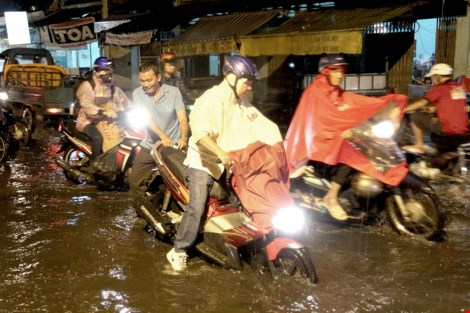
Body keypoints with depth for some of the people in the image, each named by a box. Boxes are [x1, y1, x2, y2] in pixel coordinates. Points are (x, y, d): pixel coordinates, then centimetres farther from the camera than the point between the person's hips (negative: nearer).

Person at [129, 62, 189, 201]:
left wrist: (184, 137, -36)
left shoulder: (173, 92, -7)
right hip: (149, 146, 2)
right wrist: (163, 136, -35)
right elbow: (146, 118, -17)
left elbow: (182, 118, -15)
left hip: (173, 145, -2)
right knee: (134, 179, 3)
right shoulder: (138, 93, -4)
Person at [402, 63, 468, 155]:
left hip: (447, 130, -8)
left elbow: (421, 103, -9)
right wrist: (436, 108, 28)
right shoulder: (460, 87, 11)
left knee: (415, 116, 4)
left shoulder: (440, 88, -9)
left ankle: (419, 146, 10)